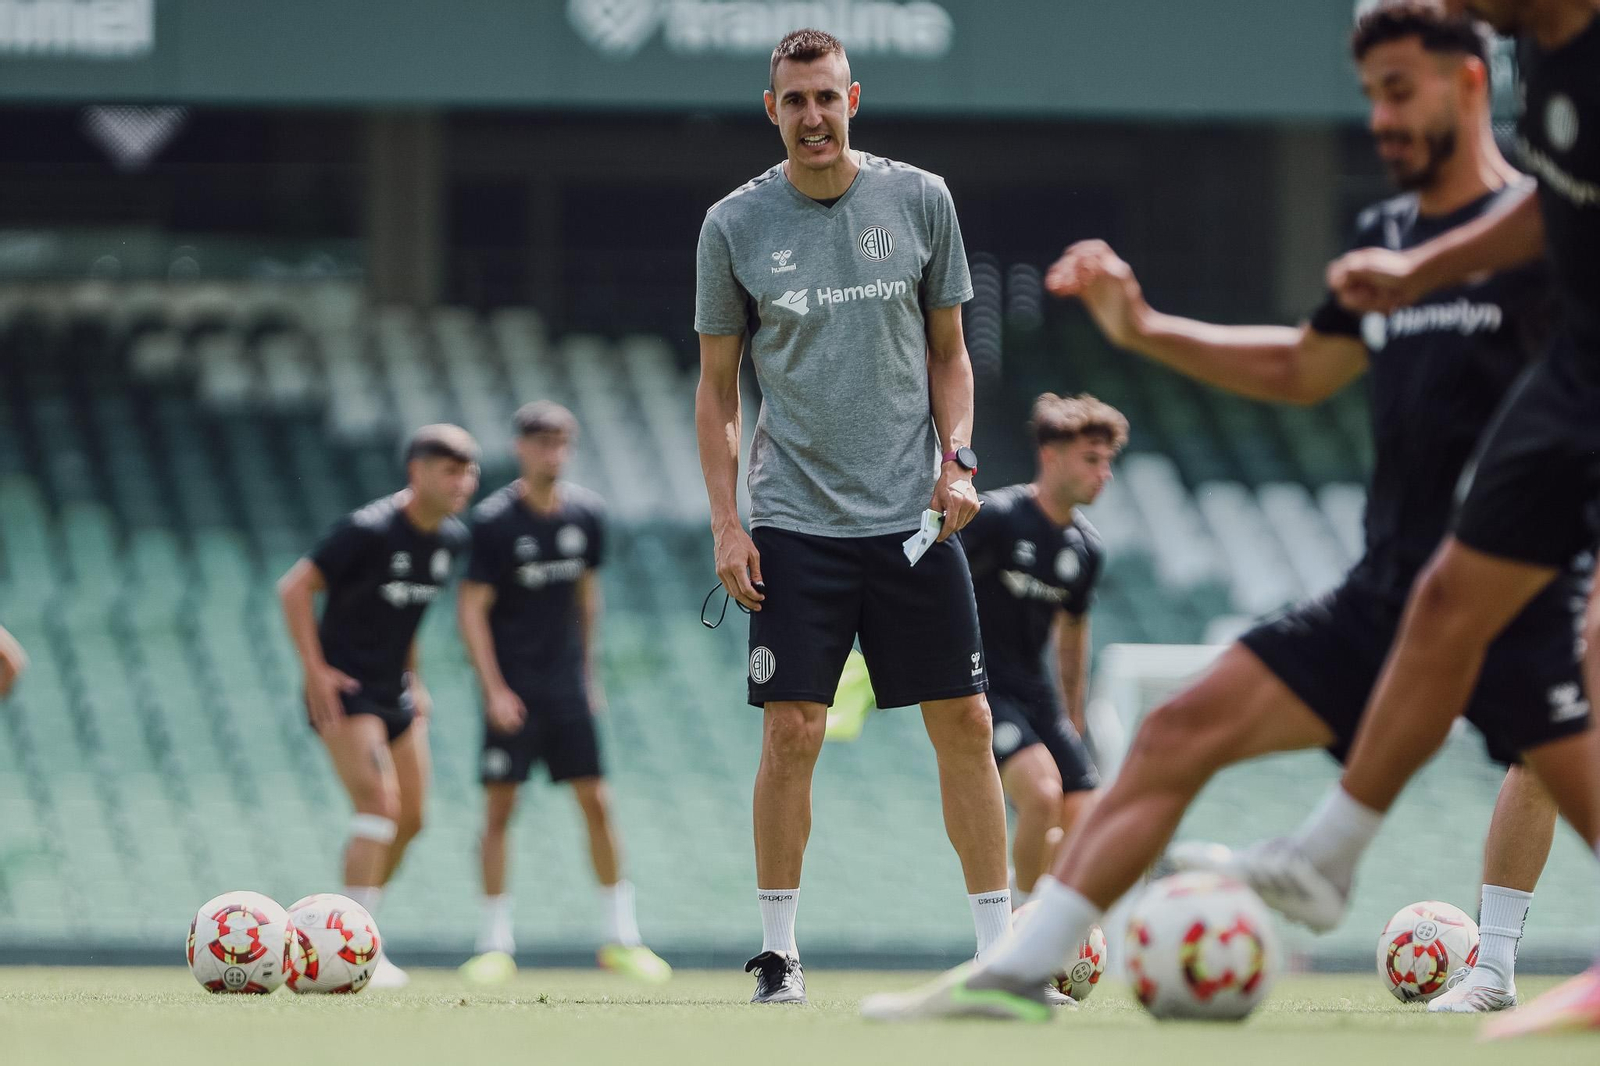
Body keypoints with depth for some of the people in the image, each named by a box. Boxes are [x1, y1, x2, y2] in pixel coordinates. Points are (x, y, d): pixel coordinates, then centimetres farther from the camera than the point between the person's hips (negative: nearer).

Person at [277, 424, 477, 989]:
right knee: (379, 805, -18)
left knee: (409, 818, 7)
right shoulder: (369, 530, -19)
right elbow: (294, 587, -16)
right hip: (343, 690, -8)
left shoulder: (451, 539, 5)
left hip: (395, 691, 8)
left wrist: (413, 678, 17)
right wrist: (315, 670, -19)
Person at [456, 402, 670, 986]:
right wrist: (493, 689, -16)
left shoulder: (587, 513, 4)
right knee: (500, 807, -4)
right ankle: (495, 944, 2)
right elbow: (471, 608, -10)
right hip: (511, 688, -4)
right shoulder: (494, 521, -10)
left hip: (567, 682, 4)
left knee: (596, 803, 1)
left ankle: (621, 937, 7)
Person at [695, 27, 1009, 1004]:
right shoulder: (736, 226, 1)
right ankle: (778, 949, 4)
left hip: (914, 518, 1)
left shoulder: (920, 200, 4)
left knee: (965, 724, 0)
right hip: (795, 522, -1)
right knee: (792, 732, -6)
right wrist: (726, 524, -1)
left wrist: (958, 458, -2)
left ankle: (999, 937, 7)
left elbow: (948, 350, 13)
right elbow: (717, 388, 6)